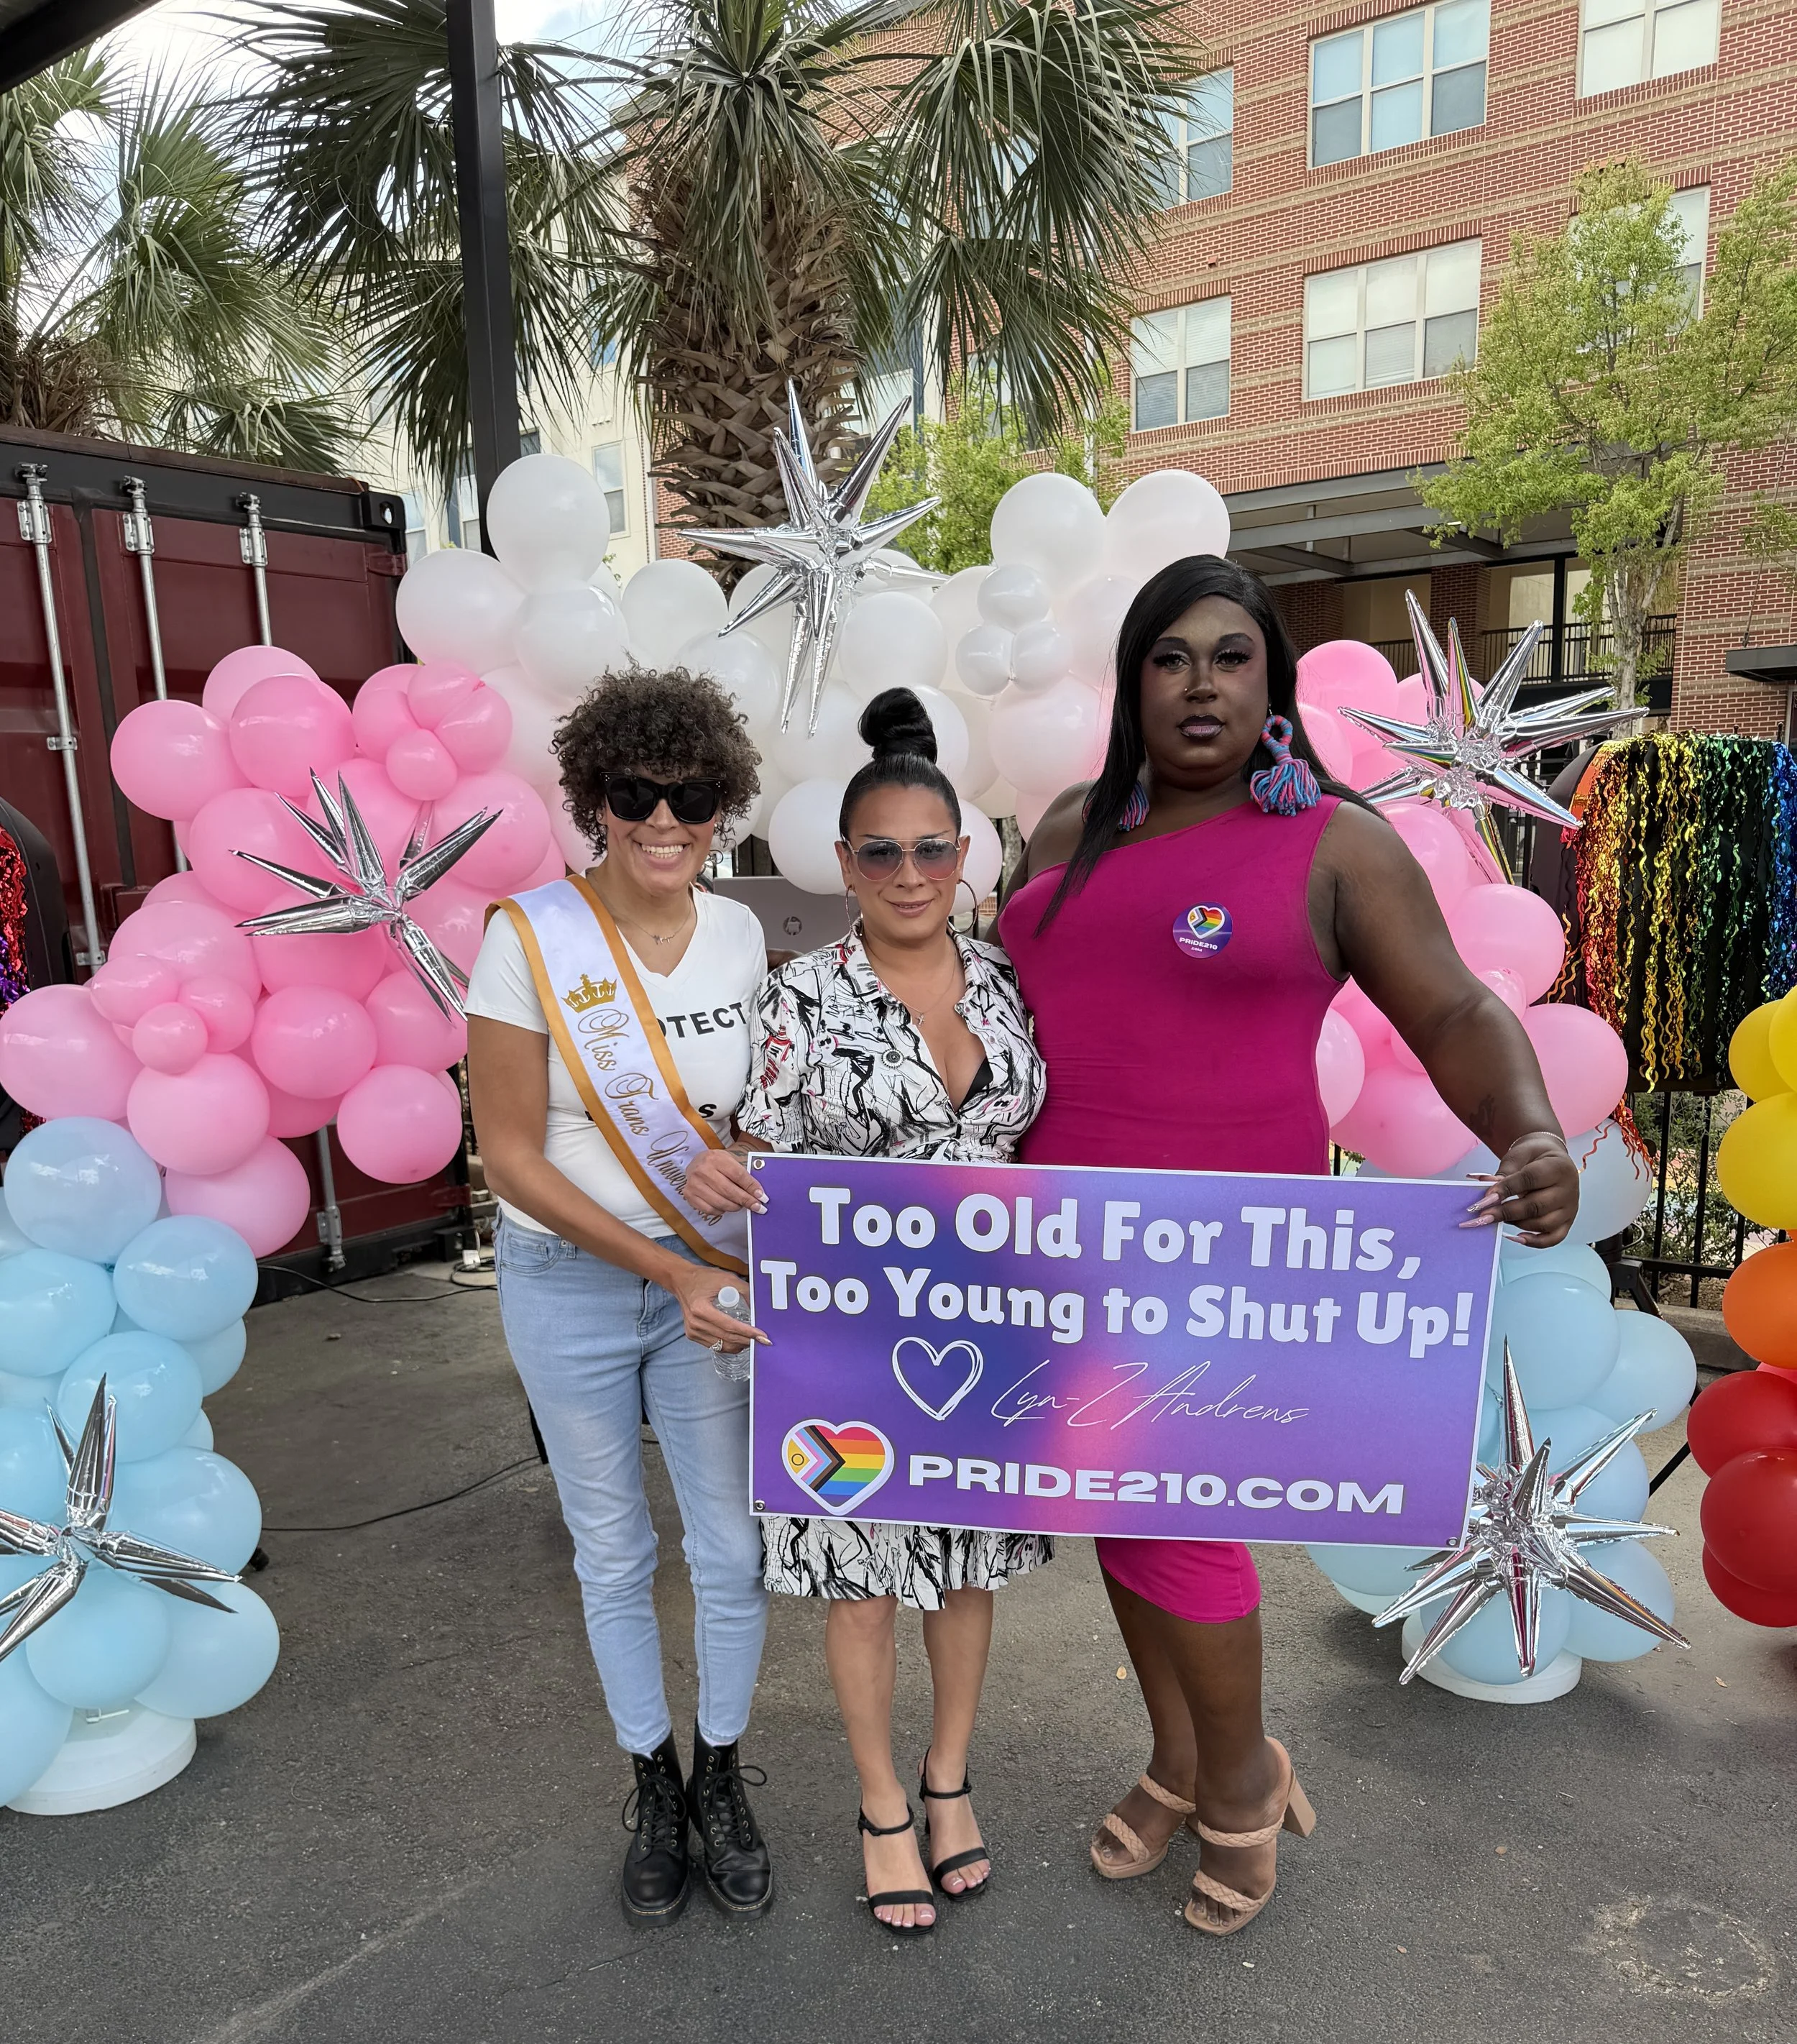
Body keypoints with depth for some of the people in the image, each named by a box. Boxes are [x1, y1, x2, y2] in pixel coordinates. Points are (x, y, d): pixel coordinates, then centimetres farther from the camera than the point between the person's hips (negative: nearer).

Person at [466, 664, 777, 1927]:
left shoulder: (742, 936, -4)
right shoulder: (531, 936, -15)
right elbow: (509, 1152, -13)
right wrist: (665, 1267, -18)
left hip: (716, 1278, 2)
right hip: (571, 1280, -2)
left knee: (734, 1547, 10)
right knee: (614, 1553, 15)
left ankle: (722, 1777, 37)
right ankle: (653, 1784, 40)